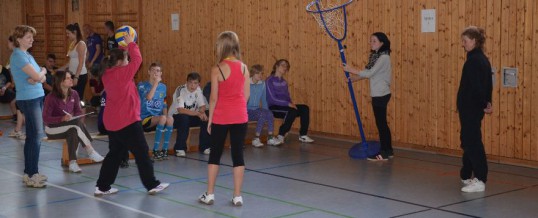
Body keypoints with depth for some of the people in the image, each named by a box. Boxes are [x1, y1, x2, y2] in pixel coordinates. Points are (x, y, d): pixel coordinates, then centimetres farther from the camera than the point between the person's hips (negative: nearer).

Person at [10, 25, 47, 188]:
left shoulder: (27, 55, 16)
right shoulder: (18, 55, -12)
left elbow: (42, 78, 12)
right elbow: (37, 76, -19)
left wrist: (38, 77, -11)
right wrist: (42, 71, 2)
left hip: (36, 98, 9)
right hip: (28, 99, -9)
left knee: (32, 136, 12)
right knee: (36, 136, -10)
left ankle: (29, 173, 18)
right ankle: (31, 176, -7)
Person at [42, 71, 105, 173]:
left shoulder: (74, 94, -1)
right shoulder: (51, 97, -16)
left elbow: (78, 112, 8)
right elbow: (46, 118, -17)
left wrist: (74, 118, -16)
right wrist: (62, 119, -32)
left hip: (71, 127, 5)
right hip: (53, 128, -5)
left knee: (73, 131, -34)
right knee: (77, 122, -31)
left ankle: (72, 162, -35)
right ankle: (90, 151, -29)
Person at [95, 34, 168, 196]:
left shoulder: (107, 74, 7)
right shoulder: (122, 73, -17)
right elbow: (137, 59, -14)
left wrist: (124, 47, 15)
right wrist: (131, 44, -2)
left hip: (112, 121, 9)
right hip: (127, 121, -9)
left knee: (115, 153, 16)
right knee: (141, 153, 3)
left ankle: (102, 187, 15)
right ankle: (152, 185, 10)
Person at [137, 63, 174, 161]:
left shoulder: (163, 87, 14)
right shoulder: (142, 85, -2)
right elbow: (148, 97, -21)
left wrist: (166, 116, 0)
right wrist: (156, 83, -16)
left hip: (158, 119, 4)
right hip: (144, 119, -4)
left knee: (170, 119, -29)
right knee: (162, 118, -33)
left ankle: (165, 149, -18)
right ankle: (155, 150, -25)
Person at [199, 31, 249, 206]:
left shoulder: (217, 69, -11)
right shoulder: (243, 67, -1)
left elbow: (214, 98, -8)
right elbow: (246, 94, 4)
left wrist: (210, 119, 1)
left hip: (221, 118, -3)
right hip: (240, 117, 3)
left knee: (215, 154, 10)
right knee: (238, 155, 6)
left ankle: (209, 195, 16)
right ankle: (237, 196, 8)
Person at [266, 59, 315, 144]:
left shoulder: (284, 82, 16)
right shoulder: (270, 81, -8)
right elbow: (273, 99, -16)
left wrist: (291, 103, -6)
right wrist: (288, 104, -21)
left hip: (285, 106, 8)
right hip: (274, 108, -7)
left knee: (305, 108, -12)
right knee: (292, 111, -33)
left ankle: (303, 135, -10)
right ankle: (281, 136, -21)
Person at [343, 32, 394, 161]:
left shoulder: (384, 57, -15)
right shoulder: (374, 56, 12)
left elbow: (370, 73, -21)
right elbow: (369, 74, 12)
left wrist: (351, 70, -18)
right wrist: (353, 78, -1)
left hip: (381, 95, -9)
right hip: (377, 94, 9)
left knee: (381, 123, -6)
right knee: (382, 123, 14)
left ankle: (384, 153, -1)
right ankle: (388, 150, 21)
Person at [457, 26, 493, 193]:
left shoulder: (473, 60, -17)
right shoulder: (483, 59, 13)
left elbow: (475, 86, -20)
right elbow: (488, 84, 15)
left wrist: (484, 105, -11)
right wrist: (487, 102, 10)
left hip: (470, 108, -10)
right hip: (474, 108, 10)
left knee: (471, 142, -6)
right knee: (469, 140, 17)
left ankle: (480, 180, -5)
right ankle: (466, 176, 27)